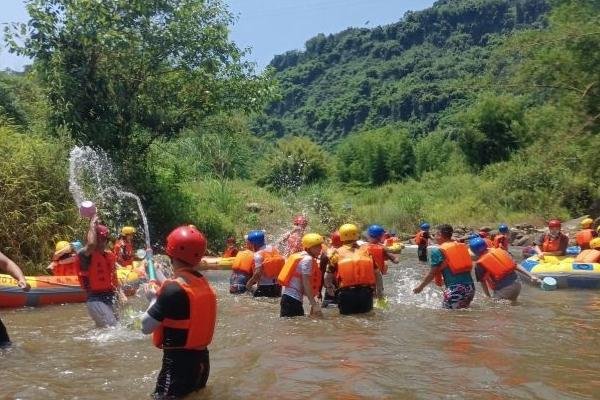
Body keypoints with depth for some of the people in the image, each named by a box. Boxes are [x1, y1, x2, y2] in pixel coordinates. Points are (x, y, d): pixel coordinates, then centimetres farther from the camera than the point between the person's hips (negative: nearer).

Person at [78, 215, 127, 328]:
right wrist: (92, 225, -23)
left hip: (110, 296, 8)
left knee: (116, 326, 19)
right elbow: (91, 244, -36)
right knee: (111, 327, -18)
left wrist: (120, 293, 10)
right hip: (95, 299, -8)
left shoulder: (110, 255, 9)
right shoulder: (85, 255, -12)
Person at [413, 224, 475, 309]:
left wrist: (420, 287, 10)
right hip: (470, 287, 7)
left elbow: (432, 274, -5)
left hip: (455, 290, -7)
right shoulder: (462, 246, 13)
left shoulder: (438, 251, -6)